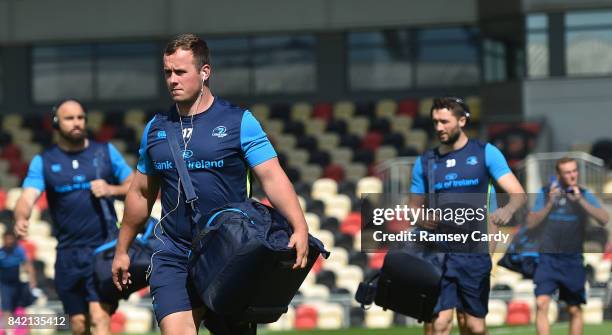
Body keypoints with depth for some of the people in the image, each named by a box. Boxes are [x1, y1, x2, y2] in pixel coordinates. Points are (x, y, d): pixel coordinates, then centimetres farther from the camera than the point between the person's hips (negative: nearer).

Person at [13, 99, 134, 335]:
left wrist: (112, 189, -9)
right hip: (68, 253, 2)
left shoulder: (105, 152, 7)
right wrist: (21, 218, -30)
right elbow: (28, 197, -8)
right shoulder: (43, 161, 6)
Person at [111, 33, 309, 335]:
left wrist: (299, 228, -26)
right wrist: (122, 250, 23)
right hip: (173, 260, 2)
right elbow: (141, 193, 20)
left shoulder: (239, 122, -3)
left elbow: (272, 177, -11)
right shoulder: (156, 129, 9)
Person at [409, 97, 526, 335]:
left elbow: (519, 195, -3)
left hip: (475, 252, -1)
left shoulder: (485, 153, 3)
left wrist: (507, 210, -27)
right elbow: (414, 209, 18)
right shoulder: (425, 162, 11)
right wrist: (422, 220, -7)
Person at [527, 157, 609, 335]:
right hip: (548, 259, -1)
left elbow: (604, 219, -13)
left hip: (573, 260, 1)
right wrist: (550, 204, -14)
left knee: (575, 310, 7)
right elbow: (531, 223, -2)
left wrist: (580, 200, -22)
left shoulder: (584, 195, 2)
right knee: (542, 304, -17)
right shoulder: (545, 193, 3)